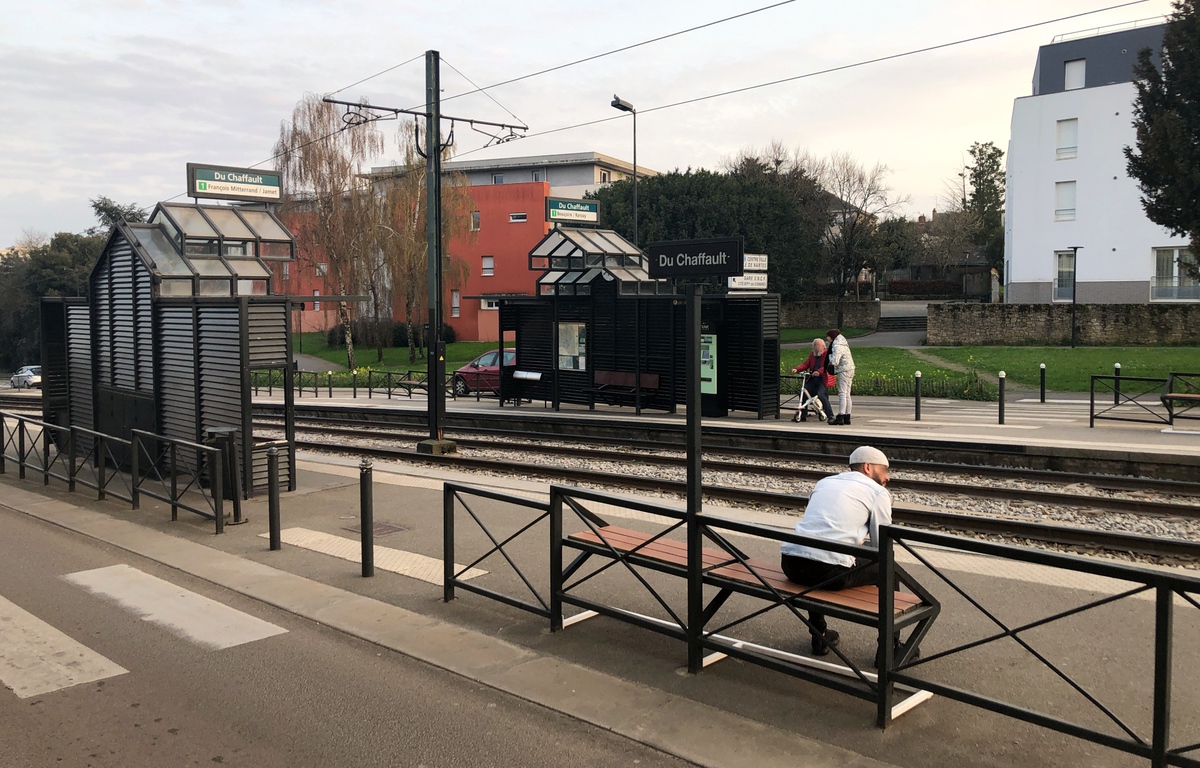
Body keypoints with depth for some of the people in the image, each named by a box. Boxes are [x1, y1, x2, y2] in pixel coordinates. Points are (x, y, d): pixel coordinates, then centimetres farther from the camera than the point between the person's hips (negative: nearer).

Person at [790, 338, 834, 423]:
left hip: (823, 379, -7)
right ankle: (803, 415, 2)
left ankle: (830, 416, -16)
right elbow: (806, 364, 8)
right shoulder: (812, 355, 18)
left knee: (821, 395, -26)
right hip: (813, 379, 7)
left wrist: (819, 371, -38)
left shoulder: (827, 354, -4)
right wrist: (797, 369, -11)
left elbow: (827, 366, -20)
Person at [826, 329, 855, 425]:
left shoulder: (837, 346, -15)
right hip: (850, 370, 10)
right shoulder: (843, 344, 17)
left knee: (842, 394, -10)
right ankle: (847, 417, 12)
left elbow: (835, 361, -22)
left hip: (844, 371, -10)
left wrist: (830, 356, -4)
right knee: (847, 394, 10)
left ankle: (840, 417, -13)